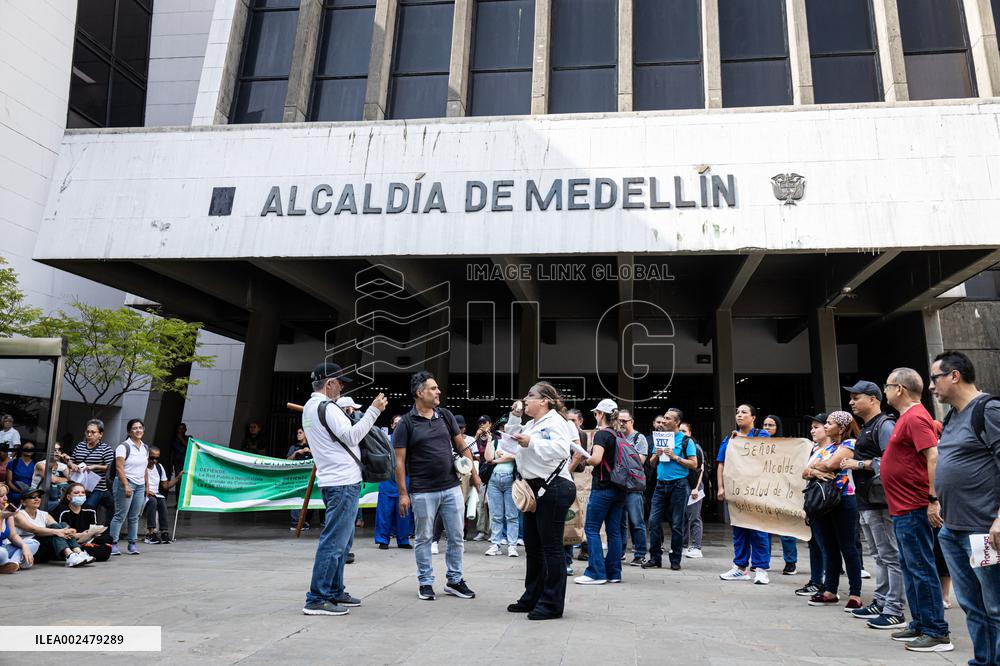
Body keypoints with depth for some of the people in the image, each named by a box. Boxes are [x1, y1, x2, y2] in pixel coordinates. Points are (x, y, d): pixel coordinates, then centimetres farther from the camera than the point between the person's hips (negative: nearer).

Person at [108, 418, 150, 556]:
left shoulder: (145, 448, 15)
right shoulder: (124, 447, -5)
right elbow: (119, 467, -13)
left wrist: (147, 485, 15)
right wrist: (126, 485, -19)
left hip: (140, 485, 6)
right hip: (126, 483, -6)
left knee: (134, 517, 6)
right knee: (120, 515, -5)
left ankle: (132, 544, 9)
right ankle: (113, 544, 0)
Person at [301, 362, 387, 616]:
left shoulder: (310, 407, 17)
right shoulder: (326, 407, -14)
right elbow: (351, 436, -19)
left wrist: (345, 415, 13)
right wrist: (374, 410, -17)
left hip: (333, 481, 11)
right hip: (343, 482, -11)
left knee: (342, 539, 17)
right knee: (334, 541, -7)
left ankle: (334, 592, 24)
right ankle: (316, 600, -3)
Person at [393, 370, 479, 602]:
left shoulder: (445, 415, 6)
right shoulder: (406, 423, -6)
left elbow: (462, 446, 12)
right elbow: (400, 461, -6)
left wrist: (474, 474, 7)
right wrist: (403, 493, -9)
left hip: (452, 487, 4)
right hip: (423, 492, -4)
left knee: (457, 537, 10)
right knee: (424, 538, 9)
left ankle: (455, 580, 25)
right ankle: (425, 583, 24)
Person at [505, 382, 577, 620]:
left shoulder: (555, 421, -11)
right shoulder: (531, 424, 17)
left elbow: (560, 449, -28)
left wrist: (531, 443, -27)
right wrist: (513, 418, 14)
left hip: (554, 489, -10)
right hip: (535, 489, 10)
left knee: (551, 547, -2)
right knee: (532, 545, 16)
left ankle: (552, 604, 8)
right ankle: (532, 598, 29)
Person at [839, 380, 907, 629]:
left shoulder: (884, 425, -12)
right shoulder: (865, 428, 18)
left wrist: (859, 464, -18)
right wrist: (854, 463, 11)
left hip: (880, 502, -11)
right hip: (866, 502, 11)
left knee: (890, 556, -5)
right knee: (880, 556, 17)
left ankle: (894, 611, -1)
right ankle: (880, 602, 26)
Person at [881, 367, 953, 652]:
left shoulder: (915, 417, -16)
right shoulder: (907, 417, 16)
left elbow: (934, 457, -24)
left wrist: (933, 499, -26)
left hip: (913, 510, -11)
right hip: (903, 509, 11)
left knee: (921, 568, -4)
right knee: (911, 568, 16)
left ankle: (937, 633, 3)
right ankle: (920, 625, 24)